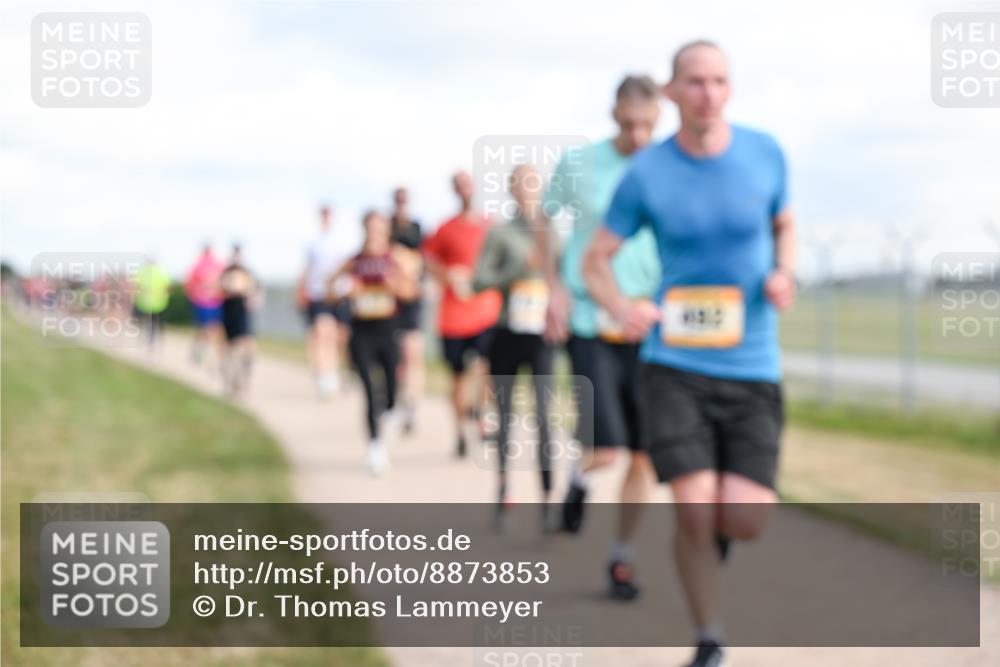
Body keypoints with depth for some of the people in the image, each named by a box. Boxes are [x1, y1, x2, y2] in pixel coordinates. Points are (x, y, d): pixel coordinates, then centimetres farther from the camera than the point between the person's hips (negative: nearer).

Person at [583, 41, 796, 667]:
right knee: (694, 510, -11)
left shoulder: (766, 153, 1)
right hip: (675, 362, -1)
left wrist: (784, 274, -4)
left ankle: (716, 528, 32)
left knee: (746, 519, -8)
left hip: (753, 365, 2)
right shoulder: (646, 174, -4)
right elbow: (596, 259, 5)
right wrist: (621, 306, -17)